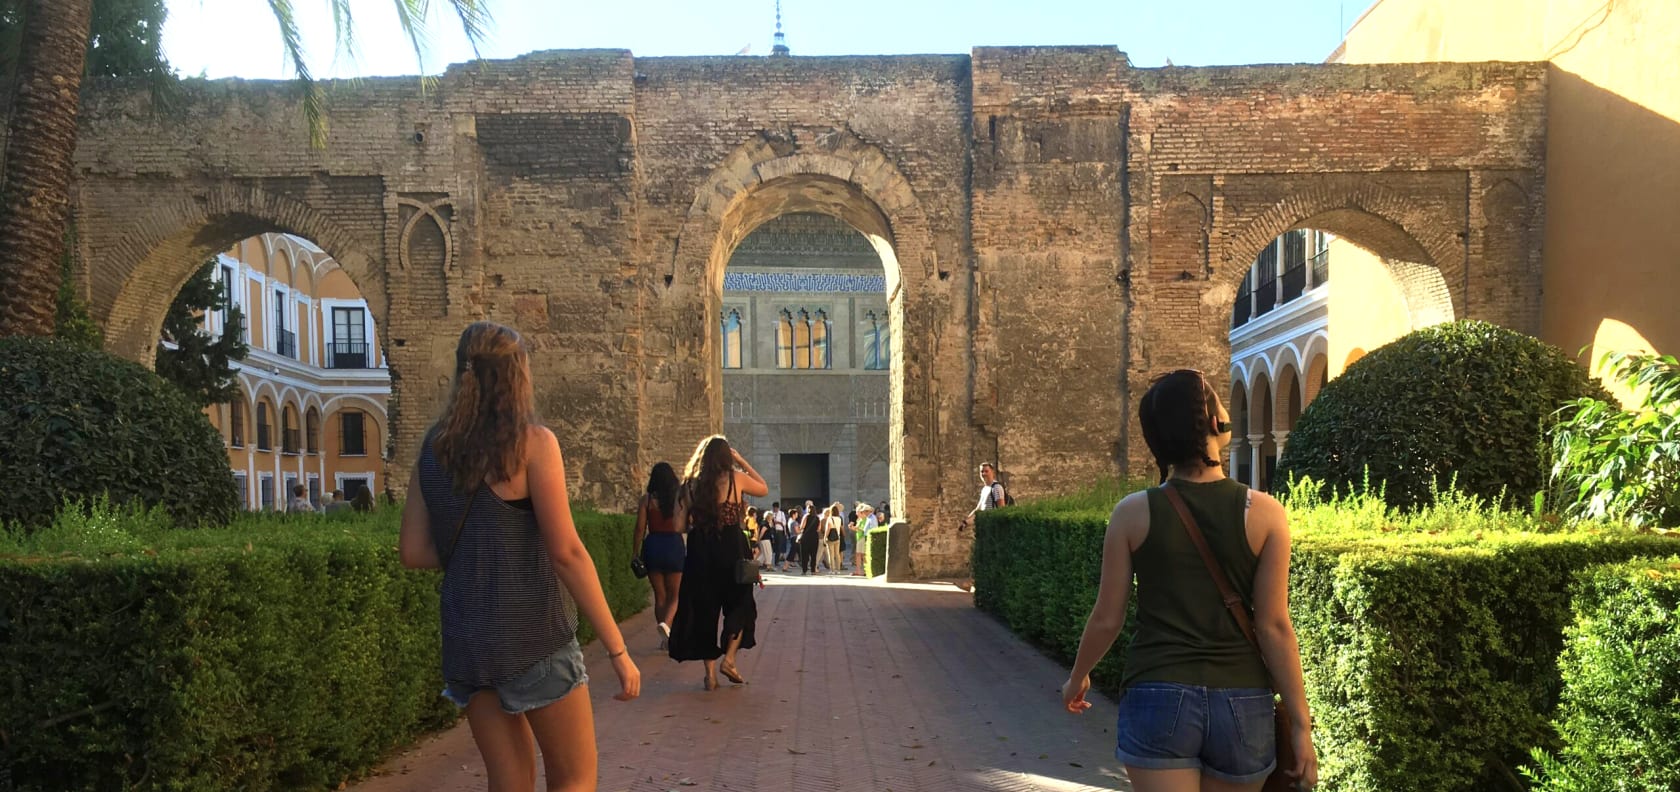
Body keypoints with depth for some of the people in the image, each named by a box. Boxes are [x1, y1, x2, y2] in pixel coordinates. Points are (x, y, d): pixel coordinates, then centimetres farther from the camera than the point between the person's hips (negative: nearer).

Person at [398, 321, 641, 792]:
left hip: (466, 638, 6)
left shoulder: (434, 448, 5)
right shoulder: (533, 441, -12)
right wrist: (617, 648, -12)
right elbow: (566, 552, -15)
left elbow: (413, 552, 5)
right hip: (532, 636, -6)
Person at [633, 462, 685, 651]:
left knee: (659, 595, 12)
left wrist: (637, 553, 2)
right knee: (674, 595, 9)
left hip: (653, 546, 1)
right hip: (674, 545, -1)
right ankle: (666, 623, -20)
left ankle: (665, 639, 14)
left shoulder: (647, 499, -2)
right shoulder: (680, 498, -1)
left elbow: (640, 528, -5)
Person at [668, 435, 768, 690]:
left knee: (703, 610, 11)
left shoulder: (690, 484, 3)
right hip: (731, 550, -2)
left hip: (699, 553, 2)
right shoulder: (735, 478, -3)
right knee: (740, 605, 17)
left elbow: (680, 525, 1)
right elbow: (764, 489, 15)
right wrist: (743, 462, 15)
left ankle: (710, 673, 13)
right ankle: (729, 659, 5)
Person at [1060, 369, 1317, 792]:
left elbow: (1107, 619, -1)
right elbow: (1273, 627, -7)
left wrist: (1078, 676, 17)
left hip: (1158, 698, -1)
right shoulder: (1264, 512, -7)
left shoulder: (1134, 512, -6)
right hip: (1241, 704, 2)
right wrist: (1301, 722, 2)